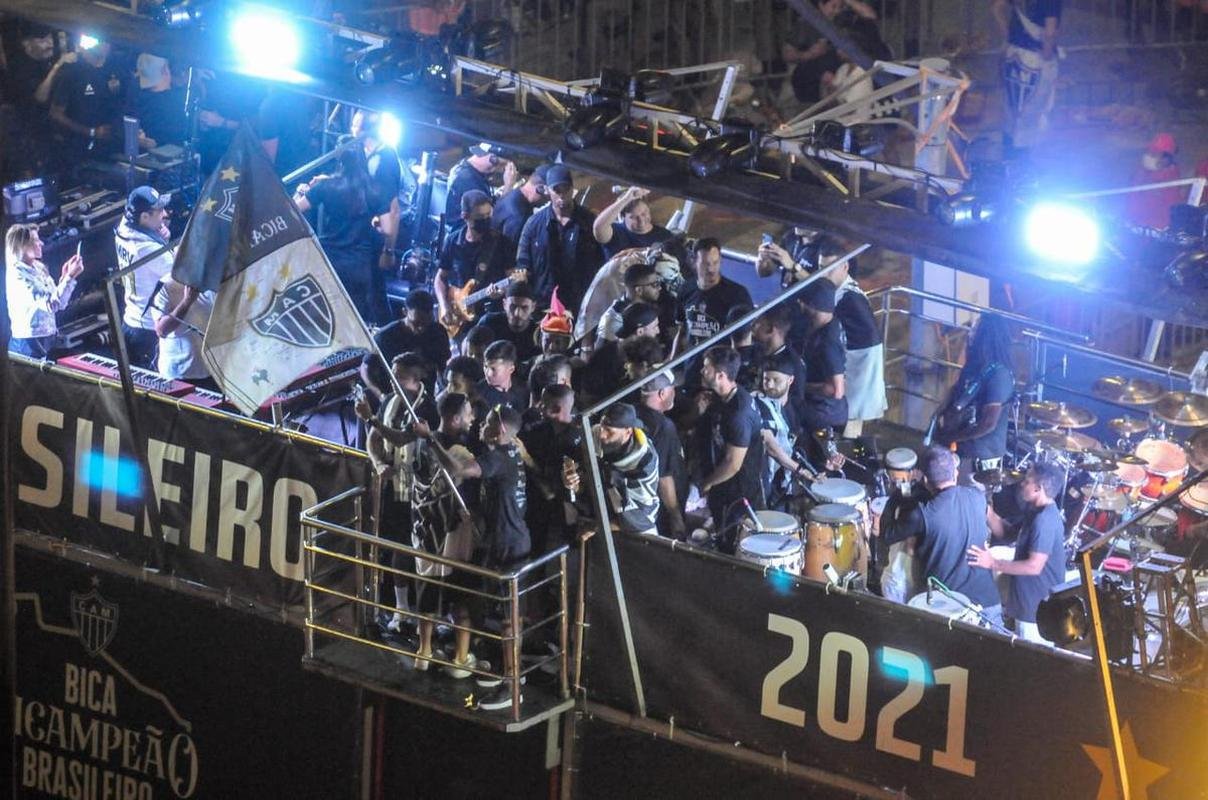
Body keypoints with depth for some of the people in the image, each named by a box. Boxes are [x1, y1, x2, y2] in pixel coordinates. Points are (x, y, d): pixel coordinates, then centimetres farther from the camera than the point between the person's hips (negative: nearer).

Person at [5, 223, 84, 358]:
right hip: (29, 344, -8)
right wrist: (70, 277, -24)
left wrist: (65, 276, 3)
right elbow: (50, 305, -24)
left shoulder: (38, 269, 9)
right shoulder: (16, 275, -16)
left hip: (47, 341, 8)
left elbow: (58, 302, 14)